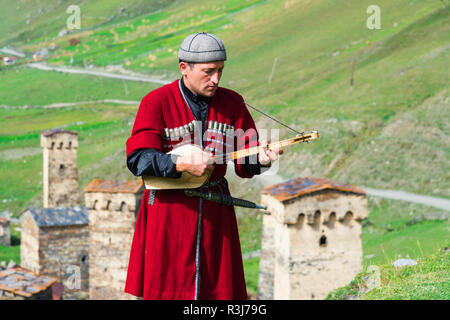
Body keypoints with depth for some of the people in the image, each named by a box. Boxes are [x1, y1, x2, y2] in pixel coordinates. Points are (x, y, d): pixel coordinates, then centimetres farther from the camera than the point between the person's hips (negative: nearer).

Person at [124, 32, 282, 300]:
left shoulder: (233, 103, 7)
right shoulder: (157, 102, -5)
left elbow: (244, 164, 5)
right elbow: (137, 159, -15)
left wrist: (260, 158, -17)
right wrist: (183, 164, -26)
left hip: (215, 210, 3)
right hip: (168, 209, -3)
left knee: (220, 287, 4)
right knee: (165, 287, -1)